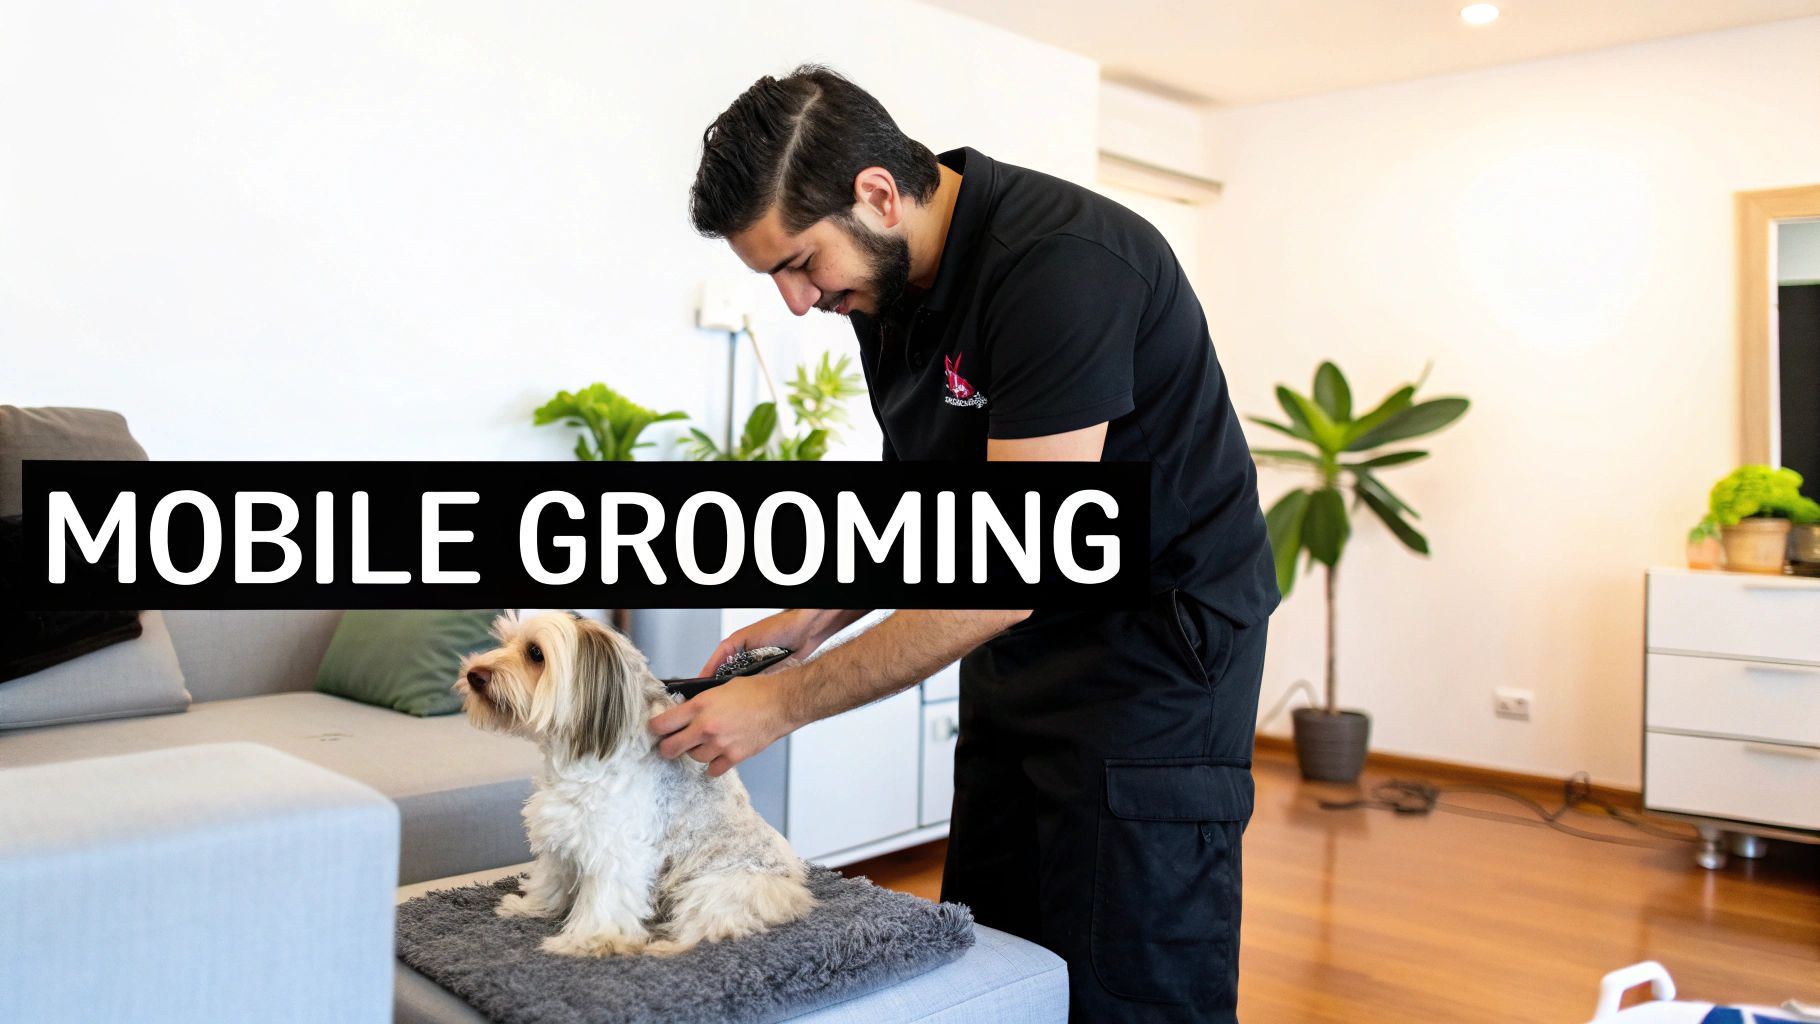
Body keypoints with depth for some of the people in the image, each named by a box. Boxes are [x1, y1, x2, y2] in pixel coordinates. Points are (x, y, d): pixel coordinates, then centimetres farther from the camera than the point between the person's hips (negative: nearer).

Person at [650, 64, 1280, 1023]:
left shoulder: (1061, 268, -26)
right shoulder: (884, 280, 3)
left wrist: (784, 703, -20)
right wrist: (815, 615, 2)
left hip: (1156, 647, -8)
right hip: (1019, 652, 8)